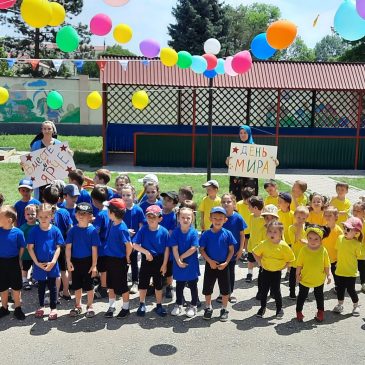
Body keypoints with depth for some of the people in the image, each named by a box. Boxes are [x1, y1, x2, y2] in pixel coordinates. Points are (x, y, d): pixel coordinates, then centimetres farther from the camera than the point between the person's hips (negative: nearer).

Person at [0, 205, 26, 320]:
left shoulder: (18, 232, -15)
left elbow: (22, 247, -3)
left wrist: (17, 259, -3)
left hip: (13, 262, -2)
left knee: (16, 288, 11)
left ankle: (17, 309, 26)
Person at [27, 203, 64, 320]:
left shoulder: (55, 230, -9)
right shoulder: (34, 231, -8)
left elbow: (58, 248, -5)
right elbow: (30, 247, -6)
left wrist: (53, 262, -14)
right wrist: (37, 262, -11)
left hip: (52, 264, -1)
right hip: (39, 264, 1)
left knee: (52, 286, 9)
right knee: (41, 285, 17)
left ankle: (53, 308, 21)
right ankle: (41, 306, 34)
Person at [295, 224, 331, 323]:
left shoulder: (323, 250, -16)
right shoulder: (304, 250, -18)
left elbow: (326, 265, -5)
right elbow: (299, 264, -9)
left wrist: (328, 275, -1)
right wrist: (297, 275, -4)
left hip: (319, 279, 1)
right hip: (305, 279, -1)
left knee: (319, 295, 22)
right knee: (302, 295, 15)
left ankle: (320, 312, 42)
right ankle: (299, 312, 33)